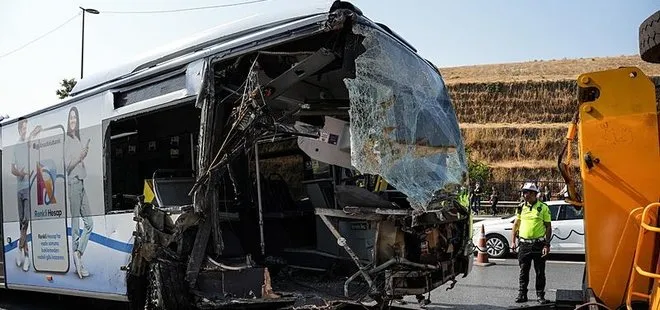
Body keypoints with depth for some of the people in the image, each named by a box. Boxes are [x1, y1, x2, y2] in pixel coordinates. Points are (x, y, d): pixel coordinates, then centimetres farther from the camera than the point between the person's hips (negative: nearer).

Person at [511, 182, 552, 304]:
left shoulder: (543, 208, -3)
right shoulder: (521, 207, 7)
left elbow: (548, 227, -2)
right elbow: (516, 224, 14)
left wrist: (547, 245, -9)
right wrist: (513, 241, 9)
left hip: (539, 244, -3)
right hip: (524, 244, 3)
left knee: (540, 272, 5)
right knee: (523, 271, 8)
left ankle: (540, 295, 16)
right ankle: (522, 294, 16)